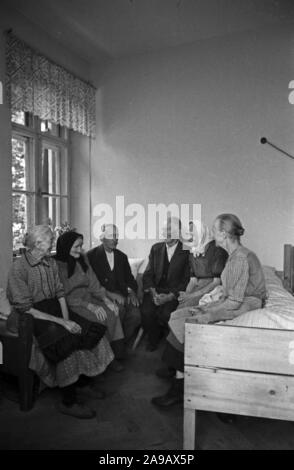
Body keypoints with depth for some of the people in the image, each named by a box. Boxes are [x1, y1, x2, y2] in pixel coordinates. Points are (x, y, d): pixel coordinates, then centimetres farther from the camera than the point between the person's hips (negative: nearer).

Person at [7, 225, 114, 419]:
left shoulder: (51, 262, 9)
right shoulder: (19, 268, -13)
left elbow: (60, 293, 9)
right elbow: (25, 309, -17)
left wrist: (67, 318, -9)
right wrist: (61, 322, -21)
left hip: (54, 308, 7)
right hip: (33, 317, -6)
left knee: (90, 332, -12)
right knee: (67, 340, -29)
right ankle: (69, 402, -12)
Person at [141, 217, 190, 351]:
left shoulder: (186, 251, -2)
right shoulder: (156, 248, 11)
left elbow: (186, 280, -4)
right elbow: (148, 274, 8)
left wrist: (170, 296, -17)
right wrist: (153, 292, -10)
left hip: (175, 293, -3)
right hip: (155, 289, 3)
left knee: (164, 314, -29)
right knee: (146, 312, -24)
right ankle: (153, 340, 4)